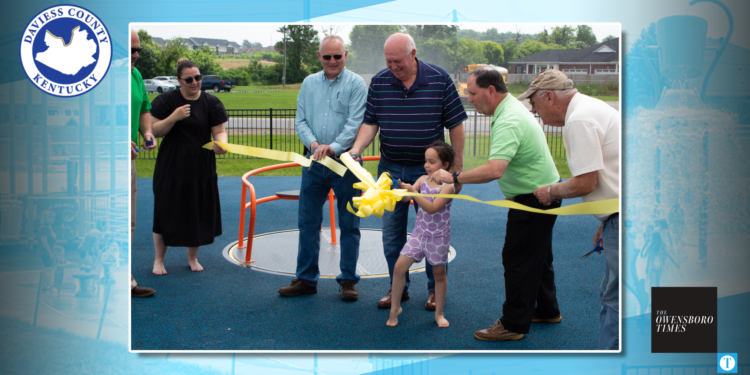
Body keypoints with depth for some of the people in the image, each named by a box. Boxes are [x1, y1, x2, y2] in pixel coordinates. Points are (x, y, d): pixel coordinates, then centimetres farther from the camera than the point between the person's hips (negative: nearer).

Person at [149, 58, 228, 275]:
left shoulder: (211, 102, 2)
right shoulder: (167, 100, -2)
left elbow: (219, 131, -3)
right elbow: (155, 130, -5)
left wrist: (220, 143, -26)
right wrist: (174, 117, -21)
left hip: (202, 168, 2)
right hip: (171, 167, -2)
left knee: (198, 213, 8)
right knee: (166, 212, 2)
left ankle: (193, 258, 26)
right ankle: (158, 259, 17)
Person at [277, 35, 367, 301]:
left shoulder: (356, 84, -3)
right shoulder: (309, 83, 11)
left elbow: (355, 123, -13)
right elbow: (300, 120, 7)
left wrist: (333, 147, -24)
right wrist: (313, 144, -11)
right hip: (314, 163, 4)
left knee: (349, 224, 4)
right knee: (308, 222, 8)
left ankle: (348, 280, 15)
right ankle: (306, 279, 19)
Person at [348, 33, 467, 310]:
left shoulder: (440, 79, -7)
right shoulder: (379, 82, -1)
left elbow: (455, 126, -4)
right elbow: (370, 122, 3)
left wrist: (458, 168, -4)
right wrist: (356, 149, -16)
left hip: (429, 170, -2)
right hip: (390, 170, 3)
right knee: (392, 232, 8)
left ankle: (436, 289, 20)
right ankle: (398, 288, 23)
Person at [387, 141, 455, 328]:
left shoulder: (448, 186, -15)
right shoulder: (423, 179, 2)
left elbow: (432, 208, -26)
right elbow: (406, 198, -5)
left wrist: (413, 191, -33)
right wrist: (402, 188, -26)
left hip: (439, 237, -4)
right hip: (419, 232, 4)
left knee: (439, 273, 9)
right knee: (399, 267, -5)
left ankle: (439, 313, 26)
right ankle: (395, 308, 11)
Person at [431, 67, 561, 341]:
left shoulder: (508, 123, -27)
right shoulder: (512, 108, 8)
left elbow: (494, 170, -41)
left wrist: (454, 178, -35)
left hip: (534, 199, -11)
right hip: (542, 193, 11)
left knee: (517, 259, -4)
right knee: (538, 255, 21)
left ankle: (514, 324, 5)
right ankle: (547, 310, 35)